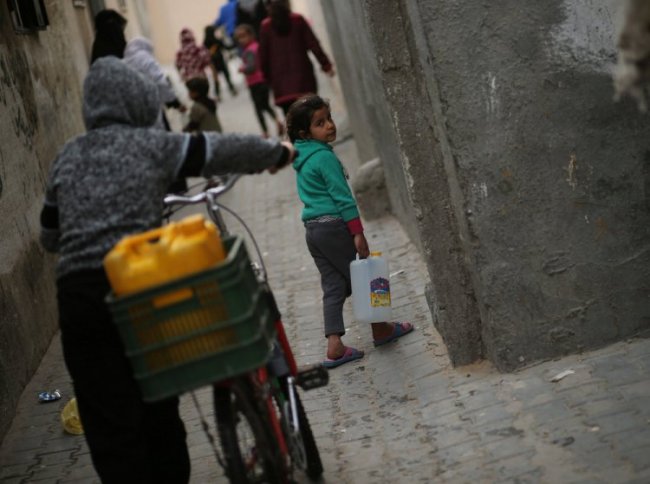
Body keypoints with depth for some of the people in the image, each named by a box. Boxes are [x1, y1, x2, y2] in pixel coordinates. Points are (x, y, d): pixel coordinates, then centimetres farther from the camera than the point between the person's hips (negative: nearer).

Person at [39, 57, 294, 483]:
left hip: (77, 293, 2)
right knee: (159, 407, 17)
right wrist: (278, 153, 29)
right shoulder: (152, 144, 5)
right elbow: (226, 150, 11)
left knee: (109, 424, 5)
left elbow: (49, 237, 23)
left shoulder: (67, 157, 16)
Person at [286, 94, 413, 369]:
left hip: (312, 228, 8)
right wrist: (358, 233, -16)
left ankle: (335, 347, 2)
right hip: (334, 225, -8)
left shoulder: (302, 157, 13)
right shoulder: (325, 156, -15)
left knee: (333, 286, 8)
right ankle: (380, 330, 24)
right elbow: (342, 197, -18)